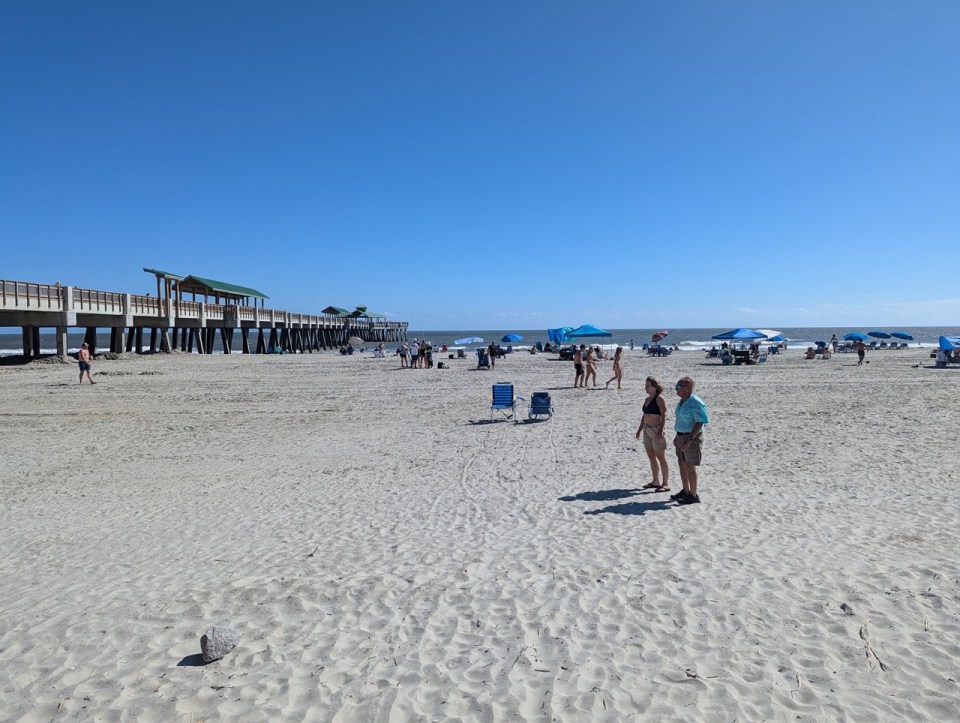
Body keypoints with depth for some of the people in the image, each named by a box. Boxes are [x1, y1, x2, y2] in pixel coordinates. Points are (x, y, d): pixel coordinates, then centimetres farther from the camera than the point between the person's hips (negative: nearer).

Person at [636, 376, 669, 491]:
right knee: (651, 456, 12)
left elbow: (664, 415, -16)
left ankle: (666, 484, -2)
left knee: (660, 457, -6)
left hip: (656, 430, -9)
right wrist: (640, 429, 19)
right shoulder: (647, 399, 15)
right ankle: (656, 481, 22)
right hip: (647, 429, 9)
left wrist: (660, 430, -24)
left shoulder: (659, 399, -10)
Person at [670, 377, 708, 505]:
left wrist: (689, 440, -26)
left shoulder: (695, 403, -18)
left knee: (690, 467, -3)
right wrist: (677, 436, 20)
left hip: (692, 438, -9)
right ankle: (685, 491, 27)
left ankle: (693, 495, 7)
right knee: (682, 465, 15)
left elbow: (700, 422, -22)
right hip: (681, 436, 9)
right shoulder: (682, 401, 11)